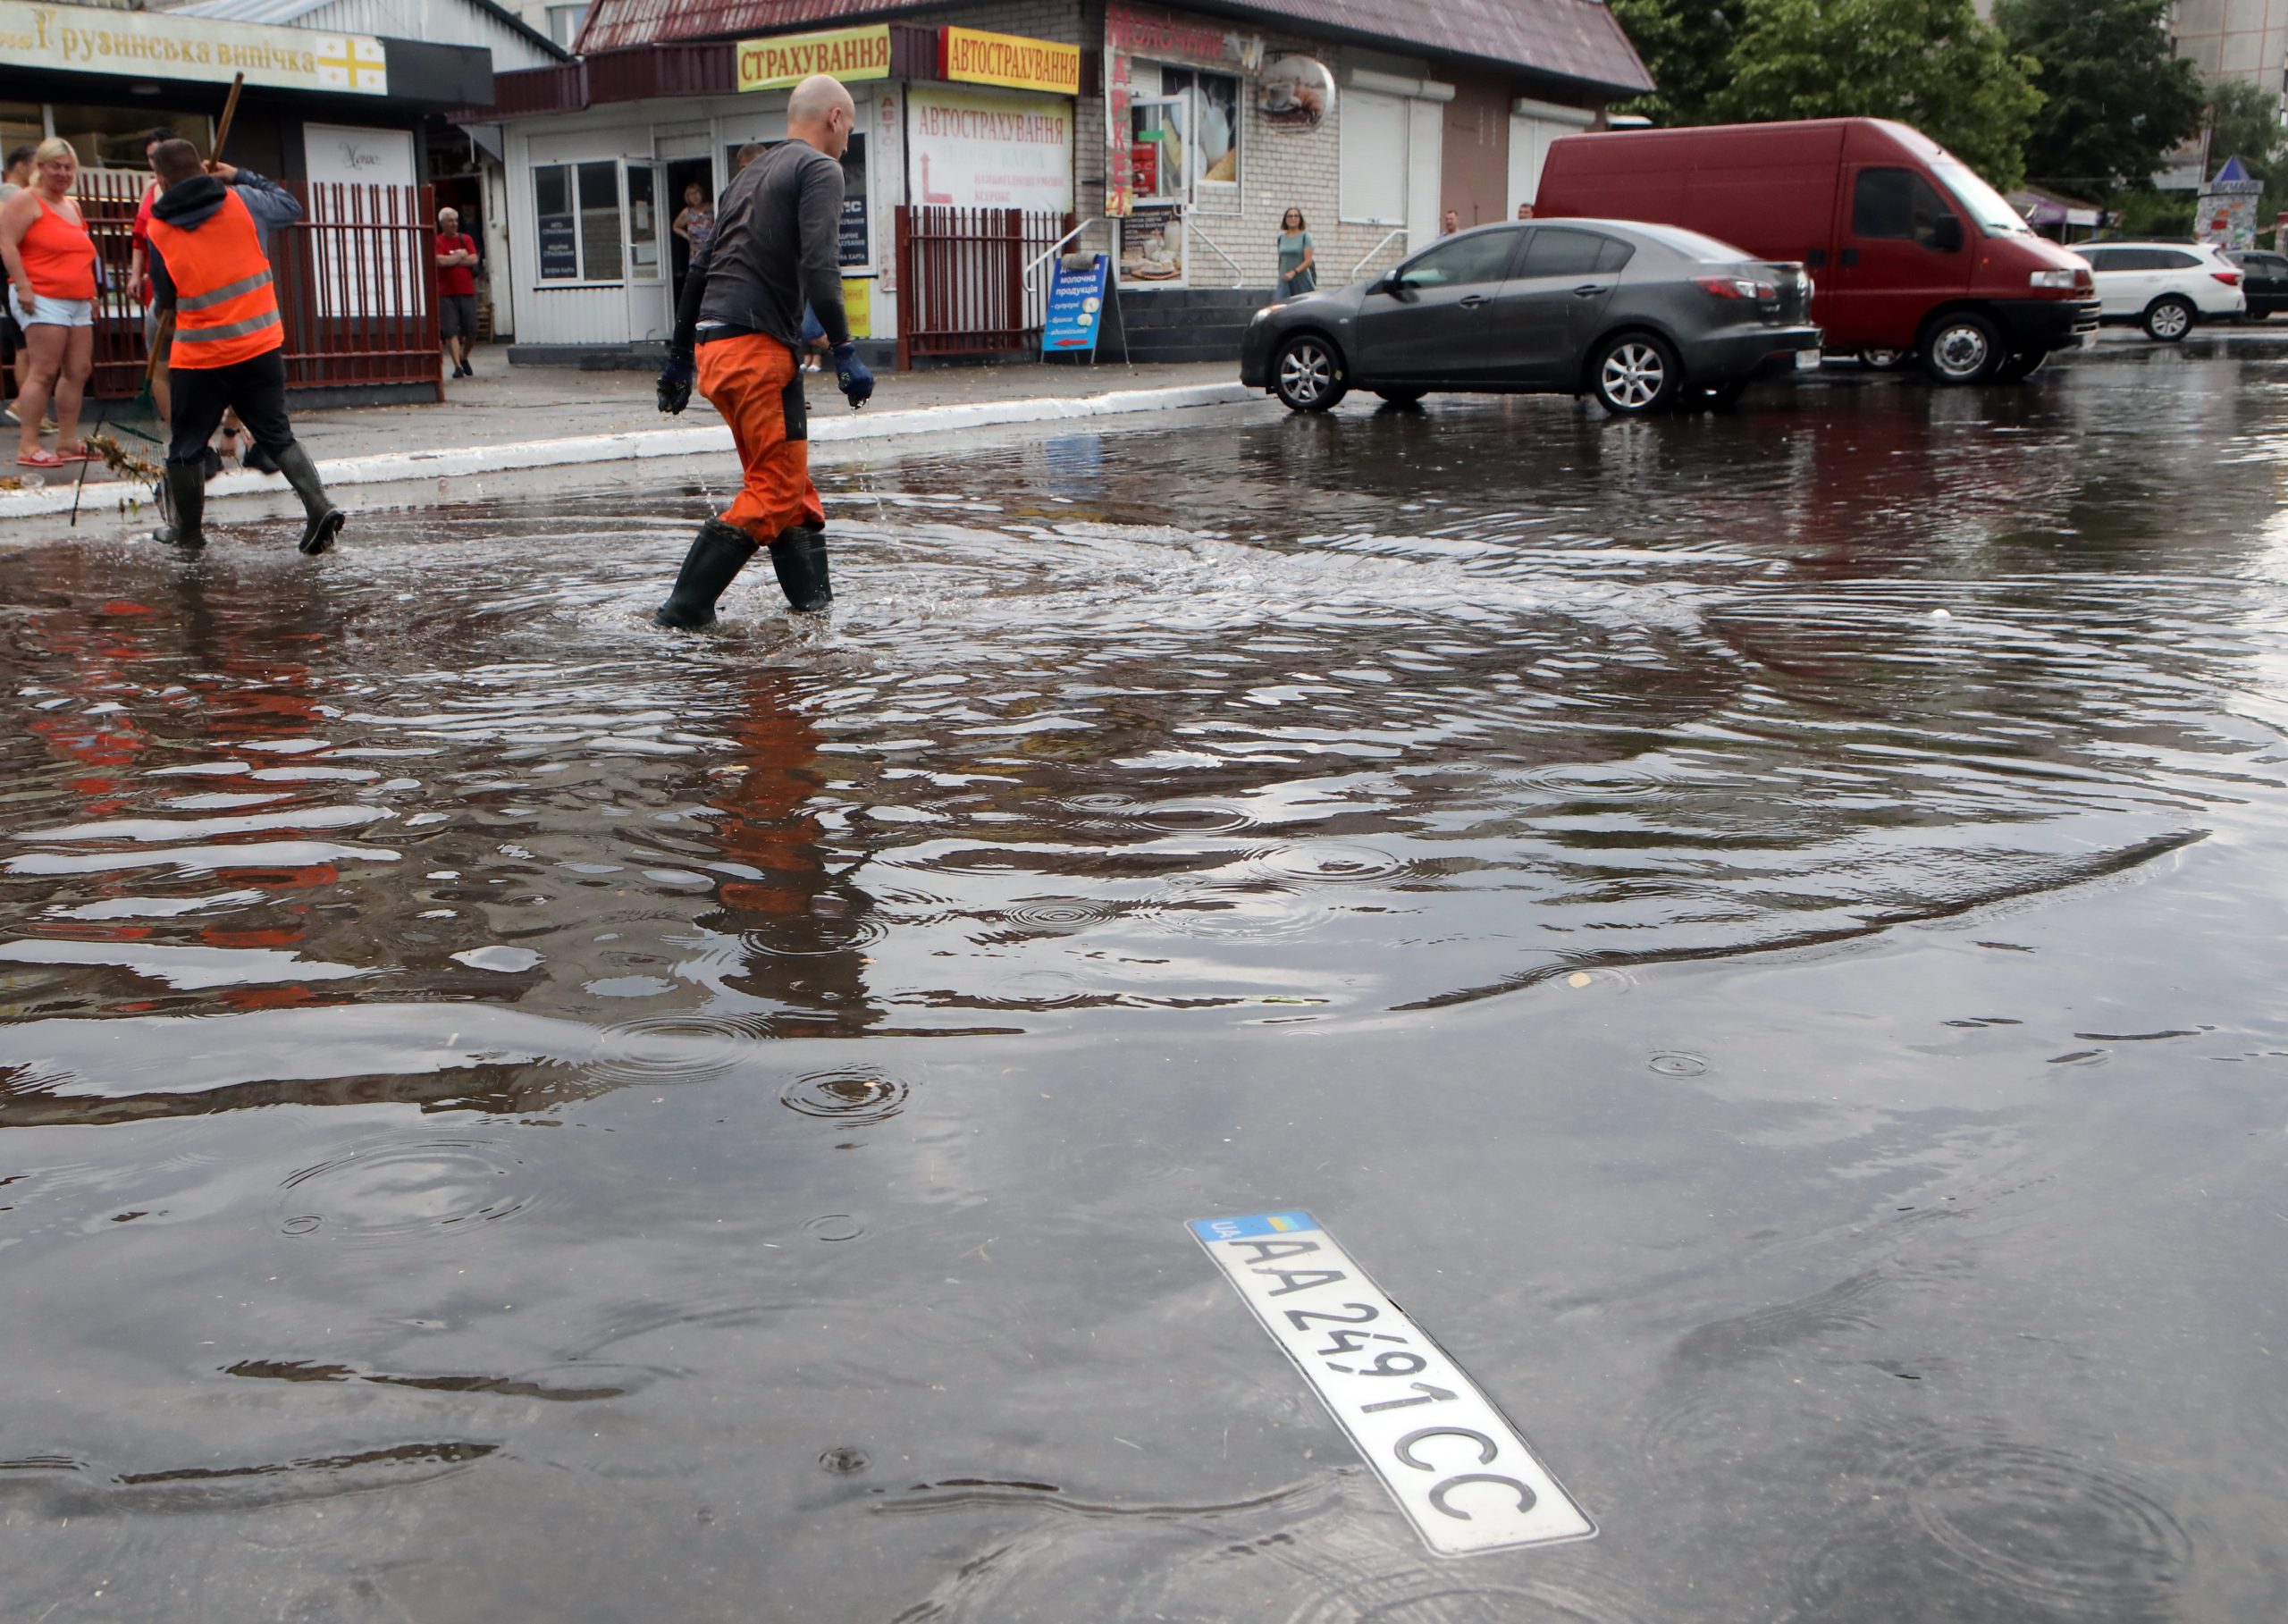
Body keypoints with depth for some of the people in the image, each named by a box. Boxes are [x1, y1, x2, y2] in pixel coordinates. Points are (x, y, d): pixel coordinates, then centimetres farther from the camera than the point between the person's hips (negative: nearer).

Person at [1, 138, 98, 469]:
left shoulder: (73, 206, 21)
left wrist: (91, 293, 23)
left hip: (78, 302, 8)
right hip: (42, 298, -8)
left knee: (79, 371, 7)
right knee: (44, 371, -13)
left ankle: (68, 442, 13)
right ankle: (27, 447, -12)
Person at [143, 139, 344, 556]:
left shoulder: (159, 232, -6)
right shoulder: (241, 201, -3)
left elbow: (163, 300, 4)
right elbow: (290, 207, 16)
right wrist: (241, 175, 23)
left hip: (201, 360, -2)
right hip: (262, 348, 2)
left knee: (186, 447, 14)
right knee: (278, 436, 10)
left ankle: (187, 531, 24)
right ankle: (319, 507, -9)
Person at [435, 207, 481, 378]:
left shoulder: (467, 240, 11)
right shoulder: (437, 242, 1)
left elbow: (473, 259, -4)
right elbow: (440, 261, -15)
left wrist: (451, 260, -7)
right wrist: (461, 256, -4)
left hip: (467, 292, 3)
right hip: (446, 294, -3)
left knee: (471, 330, 3)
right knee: (450, 331, -8)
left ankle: (464, 358, 27)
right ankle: (457, 366, -8)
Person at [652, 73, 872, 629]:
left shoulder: (750, 174, 24)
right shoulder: (819, 169, -1)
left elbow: (700, 269, 24)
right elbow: (817, 266, -17)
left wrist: (680, 359, 28)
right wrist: (844, 350, -16)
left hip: (713, 348, 9)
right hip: (759, 348, -9)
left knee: (791, 484, 15)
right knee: (776, 490, -6)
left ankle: (815, 603, 15)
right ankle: (682, 612, -9)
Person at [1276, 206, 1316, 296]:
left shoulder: (1305, 237, -2)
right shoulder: (1281, 238, 11)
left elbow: (1309, 260, -11)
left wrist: (1293, 272, -22)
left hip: (1302, 279, -3)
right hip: (1285, 281, 3)